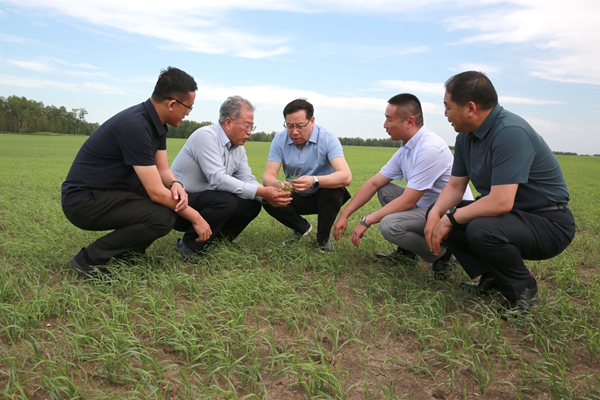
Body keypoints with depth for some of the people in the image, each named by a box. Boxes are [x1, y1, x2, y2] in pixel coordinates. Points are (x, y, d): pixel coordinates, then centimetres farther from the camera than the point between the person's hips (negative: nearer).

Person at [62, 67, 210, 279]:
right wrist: (194, 217, -14)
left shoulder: (156, 123, 2)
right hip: (83, 199, -9)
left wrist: (176, 185, -17)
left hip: (108, 191, 9)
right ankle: (90, 259, -9)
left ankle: (128, 250, 12)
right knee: (163, 217, -25)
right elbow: (156, 192, -26)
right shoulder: (135, 126, -27)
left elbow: (163, 169, 7)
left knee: (174, 195, 4)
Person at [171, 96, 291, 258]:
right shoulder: (206, 136, -21)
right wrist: (261, 191, -31)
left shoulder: (239, 147, 4)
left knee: (252, 203, -5)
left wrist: (268, 196, -20)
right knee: (225, 200, -32)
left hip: (205, 201, 8)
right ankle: (190, 247, -12)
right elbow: (218, 179, -30)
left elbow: (247, 180, 1)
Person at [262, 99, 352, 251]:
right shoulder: (279, 140, -12)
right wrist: (278, 185, -44)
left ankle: (323, 238, -9)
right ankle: (302, 227, 4)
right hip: (297, 198, 2)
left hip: (324, 196, -2)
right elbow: (268, 176, -19)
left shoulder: (328, 139, -22)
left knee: (334, 189, -34)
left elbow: (346, 176, -35)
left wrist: (314, 181, -53)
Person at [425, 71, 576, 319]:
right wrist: (436, 214, -14)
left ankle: (522, 289, -5)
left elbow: (501, 202, -34)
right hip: (510, 214, 9)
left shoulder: (511, 133, -27)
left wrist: (451, 217, -22)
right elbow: (454, 186, 5)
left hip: (547, 223, -9)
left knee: (482, 230, -36)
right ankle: (491, 279, 8)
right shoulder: (467, 135, 1)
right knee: (439, 215, 0)